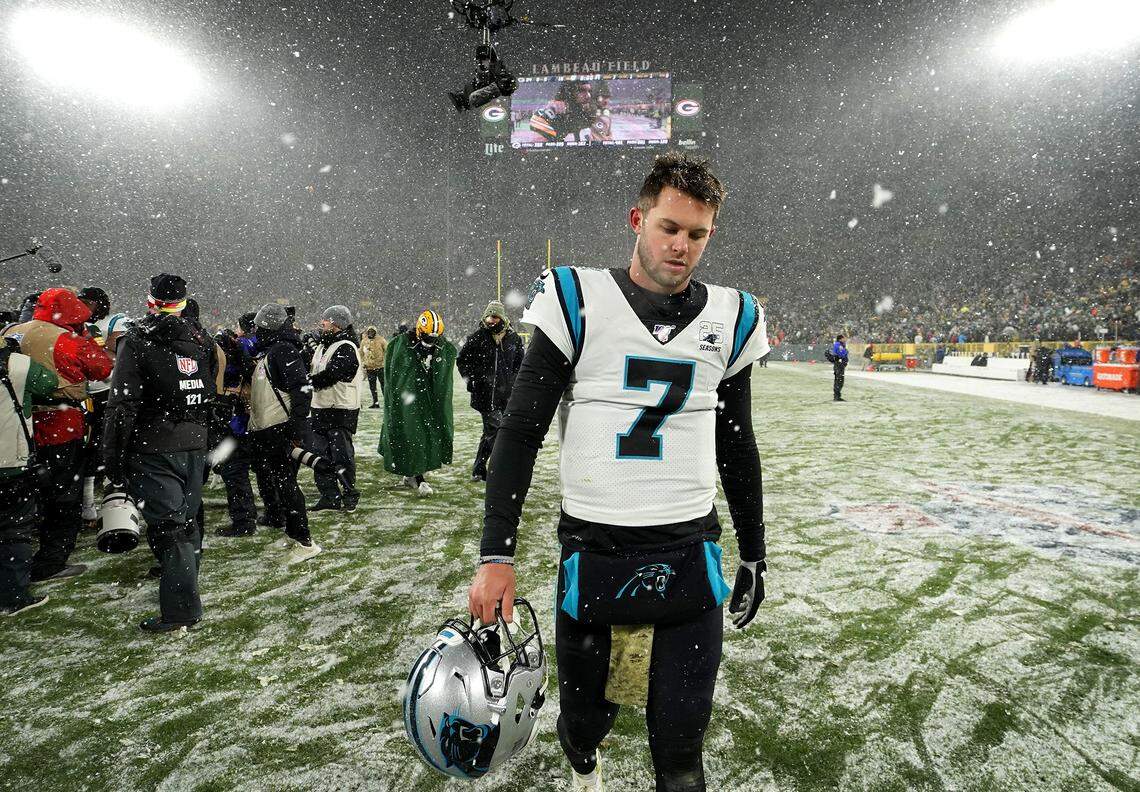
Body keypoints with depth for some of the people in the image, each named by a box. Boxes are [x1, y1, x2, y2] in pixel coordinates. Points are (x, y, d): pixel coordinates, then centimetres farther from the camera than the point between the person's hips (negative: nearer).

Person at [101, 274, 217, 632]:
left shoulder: (138, 341, -9)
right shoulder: (202, 340, 7)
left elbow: (123, 405, -12)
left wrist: (112, 459, -8)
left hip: (153, 448, -5)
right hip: (195, 445, 5)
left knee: (165, 522, -3)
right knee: (186, 515, 19)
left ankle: (181, 608, -3)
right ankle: (185, 573, 36)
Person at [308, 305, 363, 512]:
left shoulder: (346, 348, -15)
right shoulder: (322, 346, 16)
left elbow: (329, 376, -23)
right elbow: (312, 371, 18)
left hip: (341, 411, -9)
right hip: (320, 408, 9)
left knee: (341, 455, -3)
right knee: (320, 454, 12)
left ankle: (350, 495, 11)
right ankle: (330, 496, 21)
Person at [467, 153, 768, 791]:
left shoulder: (729, 319, 4)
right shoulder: (579, 303, -6)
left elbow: (737, 448, 13)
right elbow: (520, 432, -5)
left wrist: (754, 554, 17)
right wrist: (497, 554, -9)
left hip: (692, 559, 2)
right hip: (593, 553, -1)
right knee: (586, 719, 18)